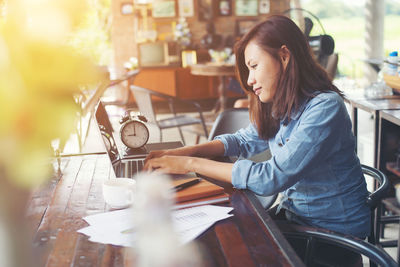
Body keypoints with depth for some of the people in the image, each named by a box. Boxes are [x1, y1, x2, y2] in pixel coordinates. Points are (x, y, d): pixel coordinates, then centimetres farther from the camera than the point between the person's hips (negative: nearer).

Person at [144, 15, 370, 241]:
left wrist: (191, 164, -25)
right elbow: (244, 141, 12)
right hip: (293, 215, 6)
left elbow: (271, 177, -30)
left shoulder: (325, 108, -25)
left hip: (334, 232, -6)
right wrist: (180, 153, -5)